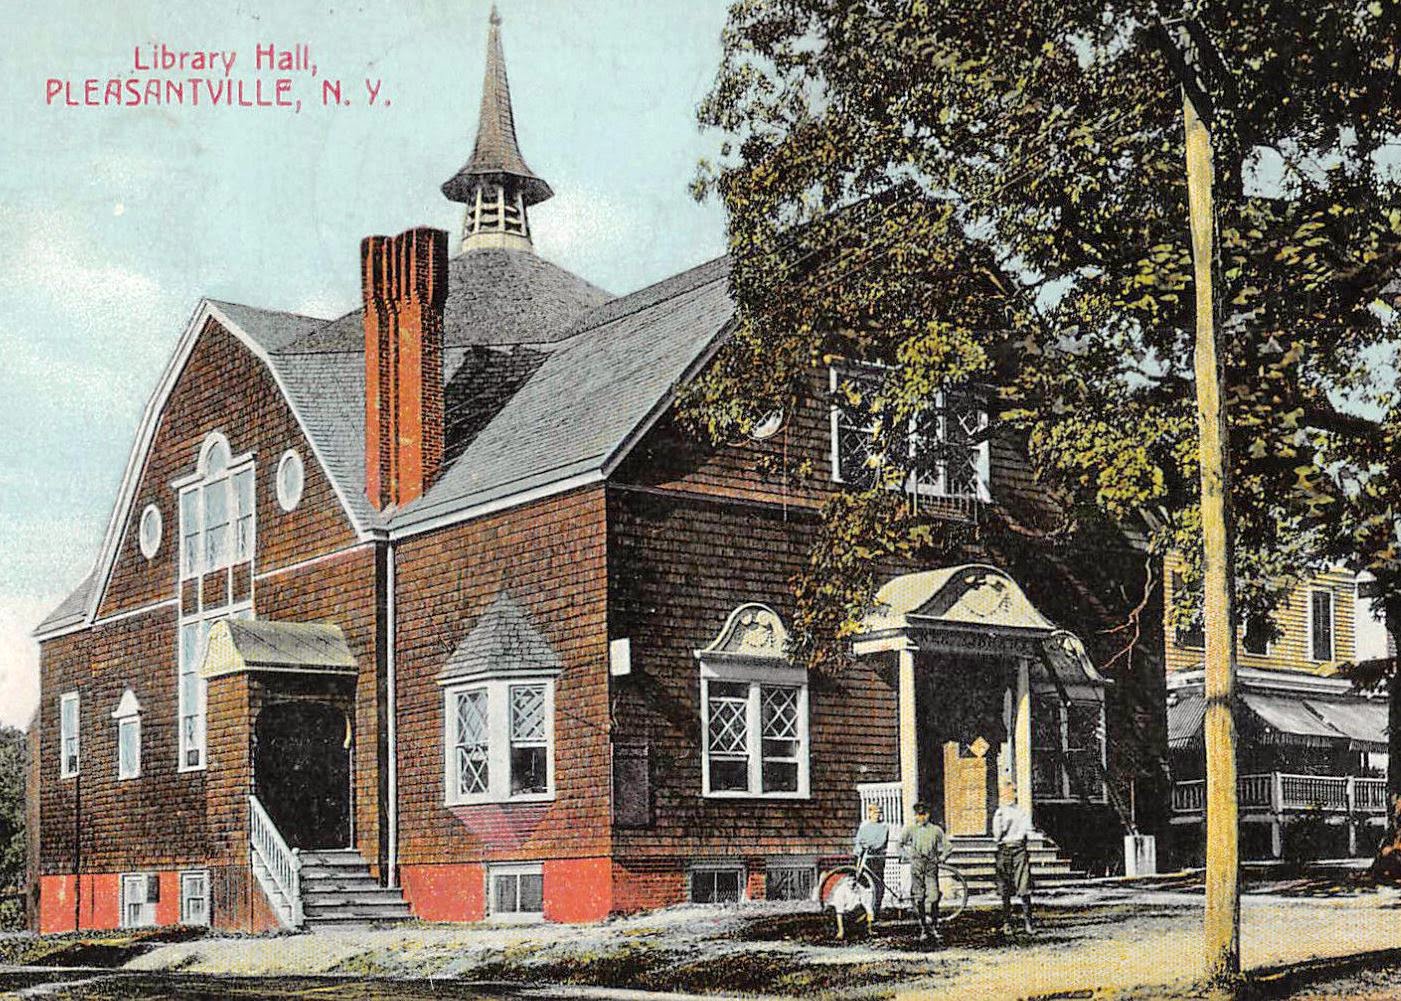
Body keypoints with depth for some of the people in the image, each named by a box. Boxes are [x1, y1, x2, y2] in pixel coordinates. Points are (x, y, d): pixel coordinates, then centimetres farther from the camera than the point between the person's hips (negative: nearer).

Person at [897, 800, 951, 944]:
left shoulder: (936, 830, 7)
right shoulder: (911, 829, 7)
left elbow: (948, 846, 16)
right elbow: (900, 844, 19)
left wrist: (941, 858, 6)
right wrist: (906, 856, 9)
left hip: (931, 866, 0)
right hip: (916, 865, 0)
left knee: (933, 897, -9)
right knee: (918, 898, -1)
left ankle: (934, 928, 0)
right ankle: (923, 928, 6)